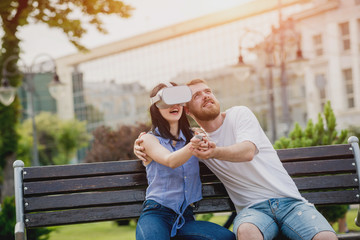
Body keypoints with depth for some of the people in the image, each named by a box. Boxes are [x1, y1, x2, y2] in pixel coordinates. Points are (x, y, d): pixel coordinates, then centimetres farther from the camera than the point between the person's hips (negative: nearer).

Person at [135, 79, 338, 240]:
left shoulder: (239, 114, 3)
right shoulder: (194, 138, 12)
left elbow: (248, 151, -17)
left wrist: (215, 152, -39)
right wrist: (142, 146, 2)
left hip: (289, 200, 0)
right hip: (253, 208, 1)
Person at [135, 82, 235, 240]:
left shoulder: (192, 136, 16)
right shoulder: (150, 139, 2)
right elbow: (170, 161, -18)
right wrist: (192, 147, -38)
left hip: (185, 217, 5)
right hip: (156, 213, -5)